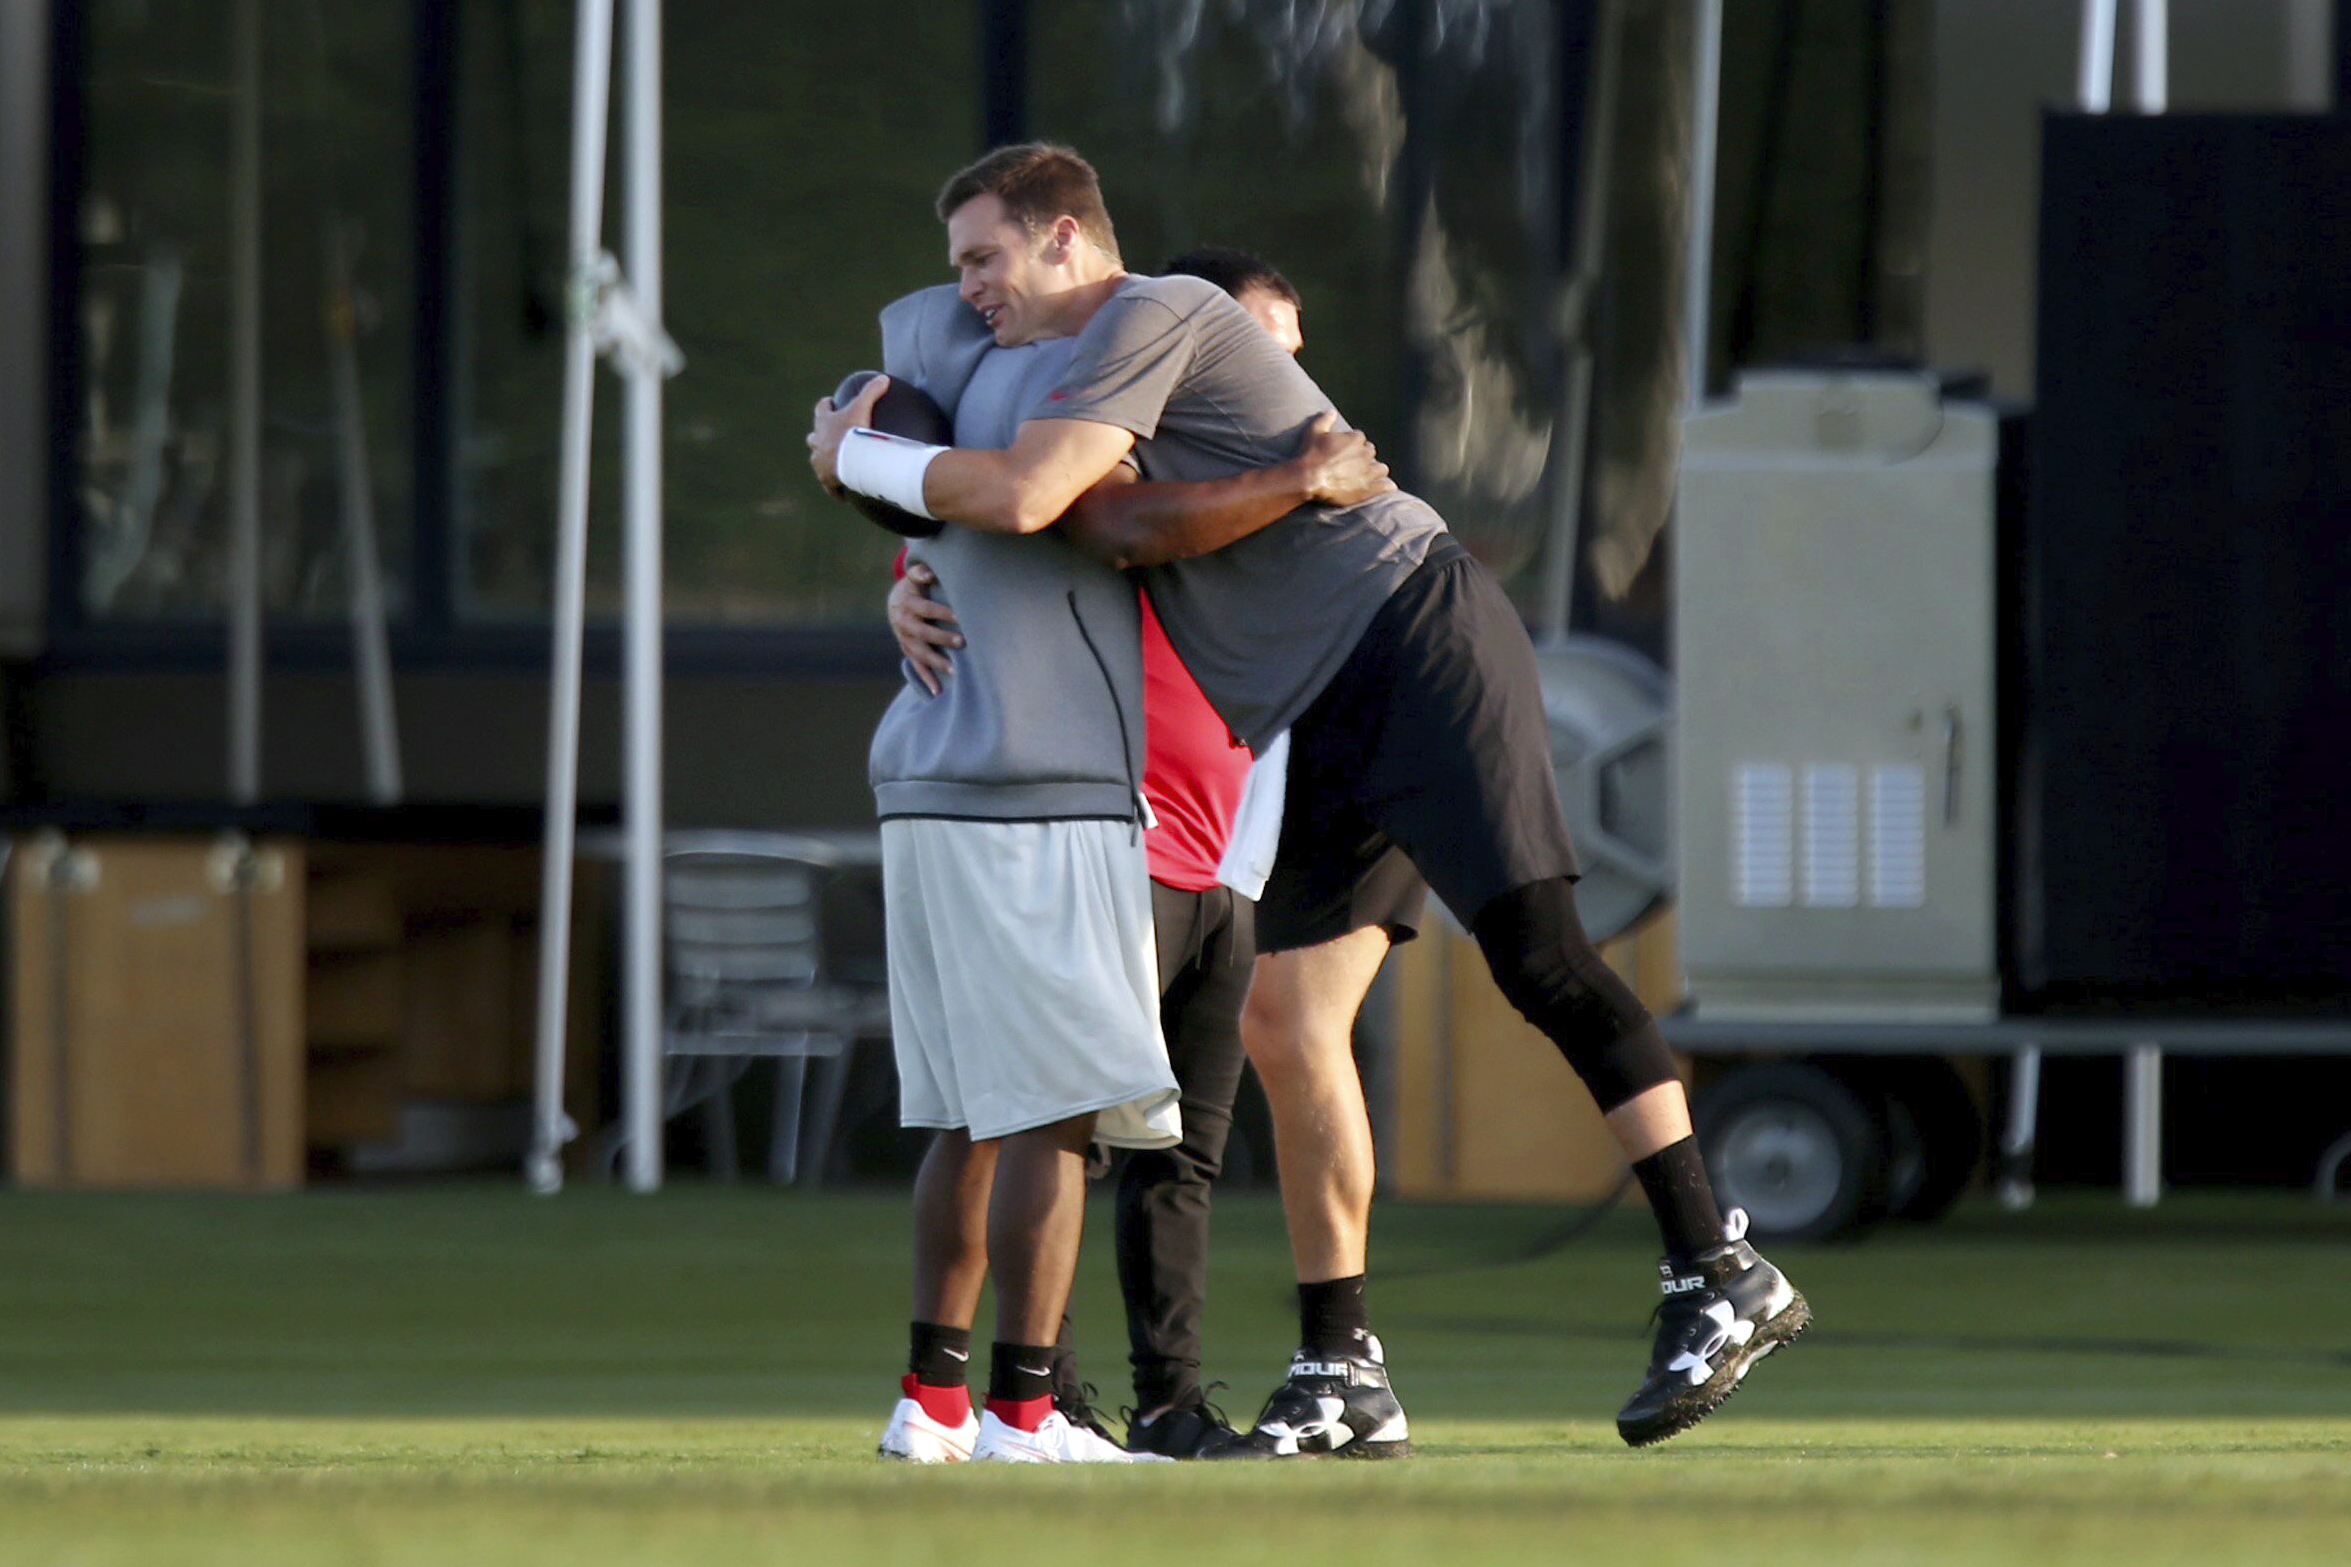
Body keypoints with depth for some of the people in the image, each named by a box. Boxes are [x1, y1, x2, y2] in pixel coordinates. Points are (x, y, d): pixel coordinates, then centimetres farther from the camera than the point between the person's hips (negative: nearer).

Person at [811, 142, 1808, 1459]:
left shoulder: (1156, 315, -7)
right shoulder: (1096, 365, 23)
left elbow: (1022, 497, -18)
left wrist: (858, 457, -3)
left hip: (1416, 635, -10)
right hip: (1333, 726, 10)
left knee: (1537, 953, -18)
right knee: (1287, 1030, 2)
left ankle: (1723, 1278, -20)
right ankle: (1343, 1385, 3)